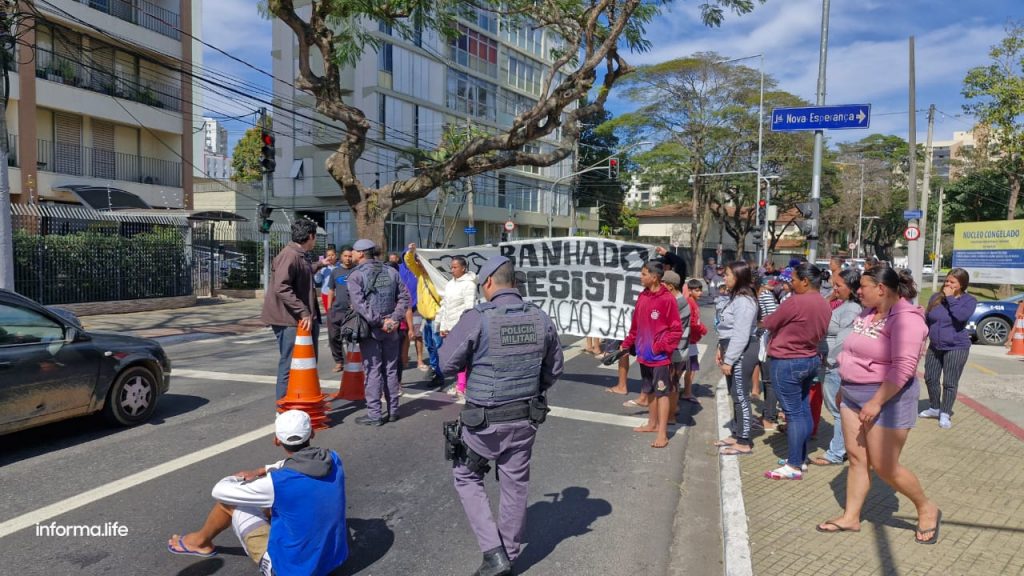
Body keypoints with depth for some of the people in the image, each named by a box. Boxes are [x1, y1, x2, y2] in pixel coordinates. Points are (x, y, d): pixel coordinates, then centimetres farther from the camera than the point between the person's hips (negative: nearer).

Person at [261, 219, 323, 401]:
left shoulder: (300, 256, 15)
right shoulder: (289, 255, -16)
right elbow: (281, 288, -27)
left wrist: (318, 265, 47)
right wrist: (303, 312, -28)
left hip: (303, 319, 10)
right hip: (290, 320, -10)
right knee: (289, 365, -4)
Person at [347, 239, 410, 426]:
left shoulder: (356, 275, -7)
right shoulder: (391, 272, 8)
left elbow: (359, 304, -18)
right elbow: (404, 297, 4)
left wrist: (378, 322, -17)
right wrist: (395, 319, -3)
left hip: (370, 329, -4)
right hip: (391, 329, 5)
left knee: (373, 371, 0)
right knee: (391, 370, 13)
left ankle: (374, 414, 2)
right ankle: (392, 410, 20)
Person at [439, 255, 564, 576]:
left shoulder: (477, 318, -19)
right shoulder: (540, 318, -4)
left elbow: (447, 364, -12)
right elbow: (554, 369, 7)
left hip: (484, 420, -4)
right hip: (526, 418, 4)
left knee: (466, 477, 18)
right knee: (516, 485, 17)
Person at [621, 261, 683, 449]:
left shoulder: (667, 299, -16)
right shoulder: (642, 296, 6)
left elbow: (676, 330, -14)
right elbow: (636, 324, 14)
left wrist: (661, 347, -18)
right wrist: (627, 344, 14)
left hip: (660, 356, -7)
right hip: (644, 354, 7)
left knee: (662, 393, -1)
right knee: (650, 391, 19)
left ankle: (662, 434, 3)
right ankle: (652, 424, 33)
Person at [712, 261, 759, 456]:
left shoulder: (743, 301, -19)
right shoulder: (735, 297, 14)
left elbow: (741, 335, -22)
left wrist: (729, 360, -21)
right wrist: (721, 349, 15)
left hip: (741, 352, -11)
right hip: (733, 350, 11)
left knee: (741, 396, -3)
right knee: (735, 395, 17)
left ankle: (744, 443, 5)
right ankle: (737, 435, 28)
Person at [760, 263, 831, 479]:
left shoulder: (794, 302, -20)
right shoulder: (825, 305, 5)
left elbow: (769, 324, -10)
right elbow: (822, 333, 14)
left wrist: (763, 321, 11)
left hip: (787, 362, -8)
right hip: (811, 359, 8)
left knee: (793, 413, -5)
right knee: (804, 410, 15)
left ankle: (794, 467, -1)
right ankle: (801, 458, 24)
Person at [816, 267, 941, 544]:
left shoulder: (906, 318, -20)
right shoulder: (870, 312, 8)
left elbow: (903, 368, -26)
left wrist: (876, 402, -26)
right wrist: (844, 386, 18)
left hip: (887, 397, -8)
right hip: (854, 394, 8)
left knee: (885, 467, 0)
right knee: (856, 458, 11)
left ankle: (927, 509, 25)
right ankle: (850, 517, 21)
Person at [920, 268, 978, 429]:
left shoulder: (969, 300, -7)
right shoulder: (936, 297, 5)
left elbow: (962, 316, -27)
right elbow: (927, 319, 12)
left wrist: (950, 298, -19)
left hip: (956, 347, -5)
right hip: (934, 347, 5)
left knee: (950, 383, -2)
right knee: (930, 379, 10)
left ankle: (945, 414, 10)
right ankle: (934, 408, 28)